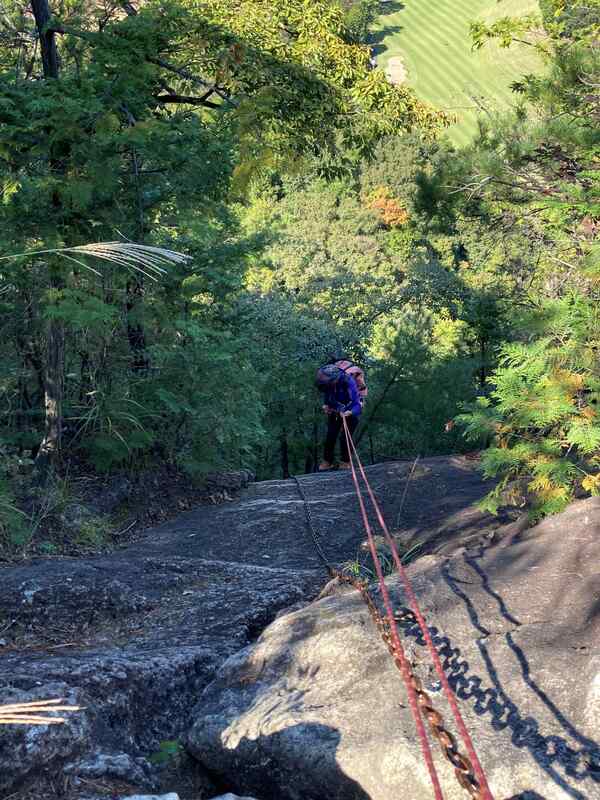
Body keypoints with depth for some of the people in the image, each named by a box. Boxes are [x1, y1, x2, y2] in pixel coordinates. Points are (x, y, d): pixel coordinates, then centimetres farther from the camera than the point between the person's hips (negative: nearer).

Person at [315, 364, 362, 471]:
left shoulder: (348, 382, -36)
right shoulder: (328, 382, -21)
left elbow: (358, 405, -36)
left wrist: (349, 412, -54)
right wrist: (325, 405, -10)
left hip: (351, 412, -4)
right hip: (335, 412, 4)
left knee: (345, 439, -9)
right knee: (330, 437, 1)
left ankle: (345, 463, 11)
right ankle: (327, 462, 15)